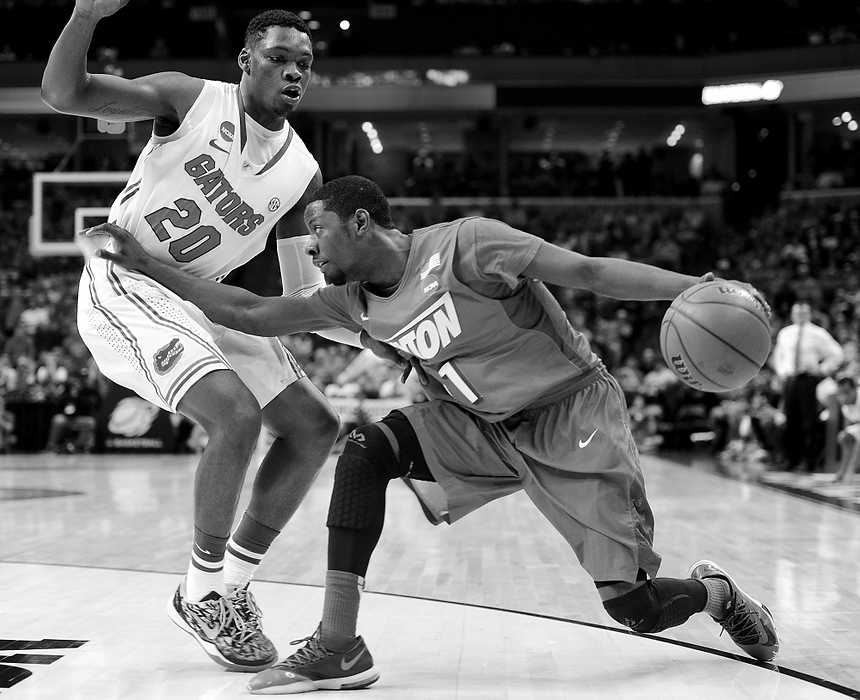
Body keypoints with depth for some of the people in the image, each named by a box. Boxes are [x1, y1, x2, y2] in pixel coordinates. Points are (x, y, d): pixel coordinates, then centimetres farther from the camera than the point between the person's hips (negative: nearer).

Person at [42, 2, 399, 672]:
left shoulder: (301, 174, 3)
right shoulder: (191, 100, -10)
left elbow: (302, 291, 7)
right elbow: (63, 92, -18)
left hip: (201, 301, 7)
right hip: (124, 287, -7)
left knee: (316, 427, 4)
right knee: (236, 415, -27)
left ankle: (233, 586, 14)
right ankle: (201, 595, -8)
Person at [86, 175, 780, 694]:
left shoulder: (463, 245, -21)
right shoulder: (355, 302, 0)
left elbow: (588, 270, -25)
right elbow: (250, 313, 6)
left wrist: (696, 288, -36)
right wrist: (145, 263, 5)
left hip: (573, 415, -6)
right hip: (483, 427, 6)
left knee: (636, 607, -12)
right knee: (364, 451, -17)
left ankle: (716, 592, 25)